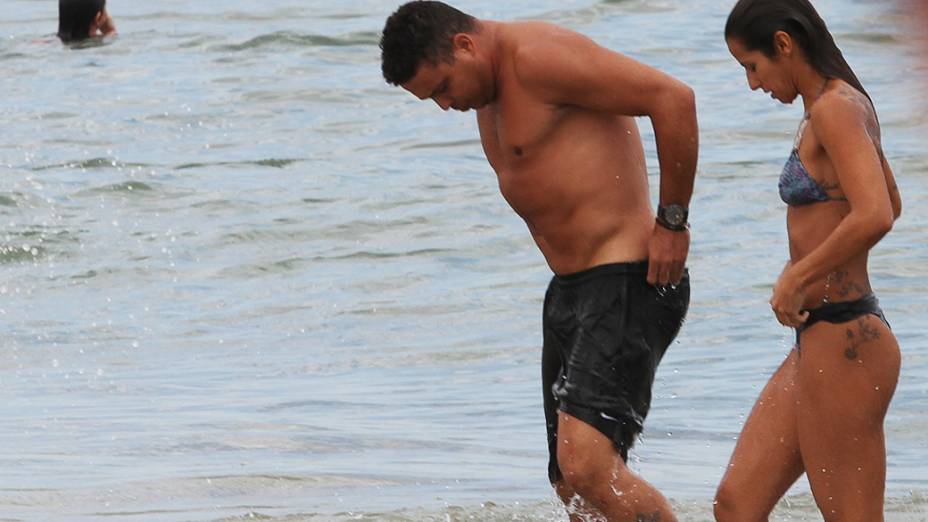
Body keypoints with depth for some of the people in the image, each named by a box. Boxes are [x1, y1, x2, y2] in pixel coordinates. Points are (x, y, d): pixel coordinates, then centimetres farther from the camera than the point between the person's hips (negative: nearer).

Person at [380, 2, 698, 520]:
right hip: (569, 294, 11)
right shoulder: (488, 94, 16)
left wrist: (672, 222, -17)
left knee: (587, 467, -24)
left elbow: (673, 98, -21)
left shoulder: (537, 58, -15)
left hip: (629, 287, -11)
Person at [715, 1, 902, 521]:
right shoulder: (850, 103, 13)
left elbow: (874, 217, -30)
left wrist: (797, 279, -19)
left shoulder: (835, 109, -16)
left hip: (842, 344, -10)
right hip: (819, 345, 10)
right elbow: (891, 202, 30)